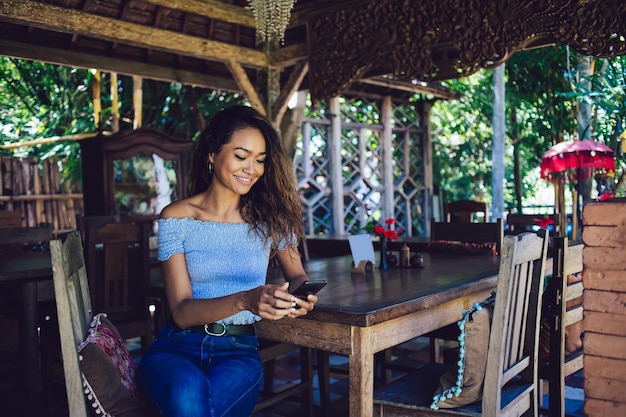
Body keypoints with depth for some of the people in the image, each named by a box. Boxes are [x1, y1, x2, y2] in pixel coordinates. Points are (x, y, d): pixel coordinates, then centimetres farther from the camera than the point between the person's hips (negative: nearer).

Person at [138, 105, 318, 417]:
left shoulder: (270, 219, 5)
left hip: (239, 352, 1)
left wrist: (299, 294, -10)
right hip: (177, 347, -1)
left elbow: (296, 275, 17)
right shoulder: (177, 218, -2)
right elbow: (182, 311, -8)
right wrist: (244, 301, -27)